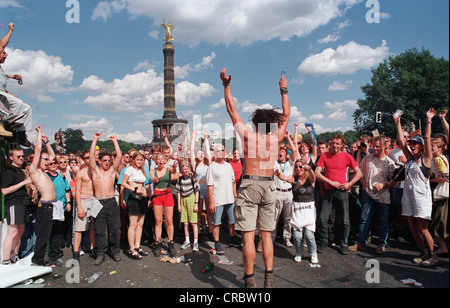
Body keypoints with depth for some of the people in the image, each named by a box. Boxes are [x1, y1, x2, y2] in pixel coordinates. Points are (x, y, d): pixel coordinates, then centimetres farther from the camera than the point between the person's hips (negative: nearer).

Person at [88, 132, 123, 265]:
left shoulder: (112, 170, 11)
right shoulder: (95, 171, 7)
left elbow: (119, 156, 3)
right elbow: (91, 156, -4)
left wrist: (114, 141, 6)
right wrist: (95, 139, -3)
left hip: (111, 202, 1)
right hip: (98, 203, -1)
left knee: (115, 228, 4)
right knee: (99, 230, 4)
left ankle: (116, 251, 17)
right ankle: (100, 253, 15)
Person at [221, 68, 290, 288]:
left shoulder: (248, 135, -4)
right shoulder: (276, 138, 3)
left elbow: (232, 111, 3)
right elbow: (286, 115, 19)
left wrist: (226, 85, 9)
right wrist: (284, 91, 29)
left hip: (249, 185, -3)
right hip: (268, 186, 4)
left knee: (248, 235, 0)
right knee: (266, 234, 12)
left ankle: (250, 280, 6)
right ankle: (269, 278, 18)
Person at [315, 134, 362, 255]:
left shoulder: (347, 156, 2)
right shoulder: (324, 156, 2)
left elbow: (358, 173, 6)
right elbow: (317, 173, -4)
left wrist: (349, 184, -7)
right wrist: (331, 182, -11)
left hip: (342, 191, 0)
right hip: (328, 191, 0)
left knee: (345, 220, 4)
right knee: (322, 218, -1)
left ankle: (344, 244, 21)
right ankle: (323, 242, 18)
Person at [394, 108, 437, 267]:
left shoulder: (425, 159, -2)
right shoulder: (410, 158, 11)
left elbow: (427, 138, -12)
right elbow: (401, 139, 12)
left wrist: (429, 120, -13)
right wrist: (398, 123, 13)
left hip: (421, 195, -6)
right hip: (408, 194, 6)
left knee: (422, 228, -5)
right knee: (412, 226, 8)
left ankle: (433, 256, 11)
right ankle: (424, 253, 23)